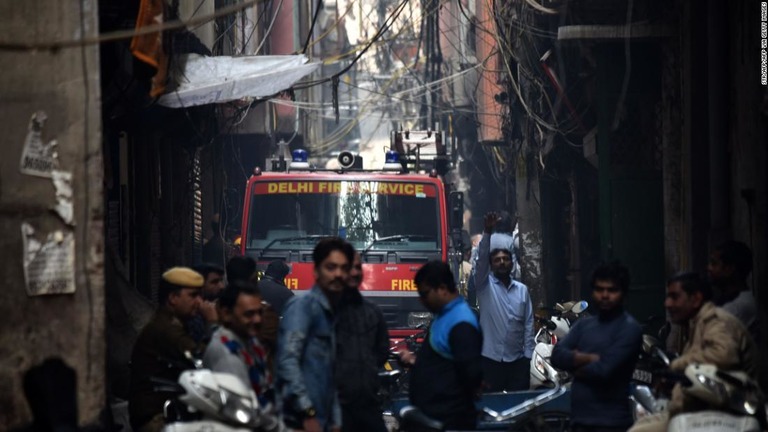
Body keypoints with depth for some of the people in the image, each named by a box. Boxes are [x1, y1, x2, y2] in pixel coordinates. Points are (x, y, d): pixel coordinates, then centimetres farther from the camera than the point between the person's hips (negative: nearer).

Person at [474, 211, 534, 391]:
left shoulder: (522, 289, 10)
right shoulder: (485, 286, 2)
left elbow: (528, 324, 8)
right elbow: (481, 258, -14)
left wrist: (528, 356, 0)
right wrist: (487, 232, -27)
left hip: (517, 360, 3)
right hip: (491, 359, -3)